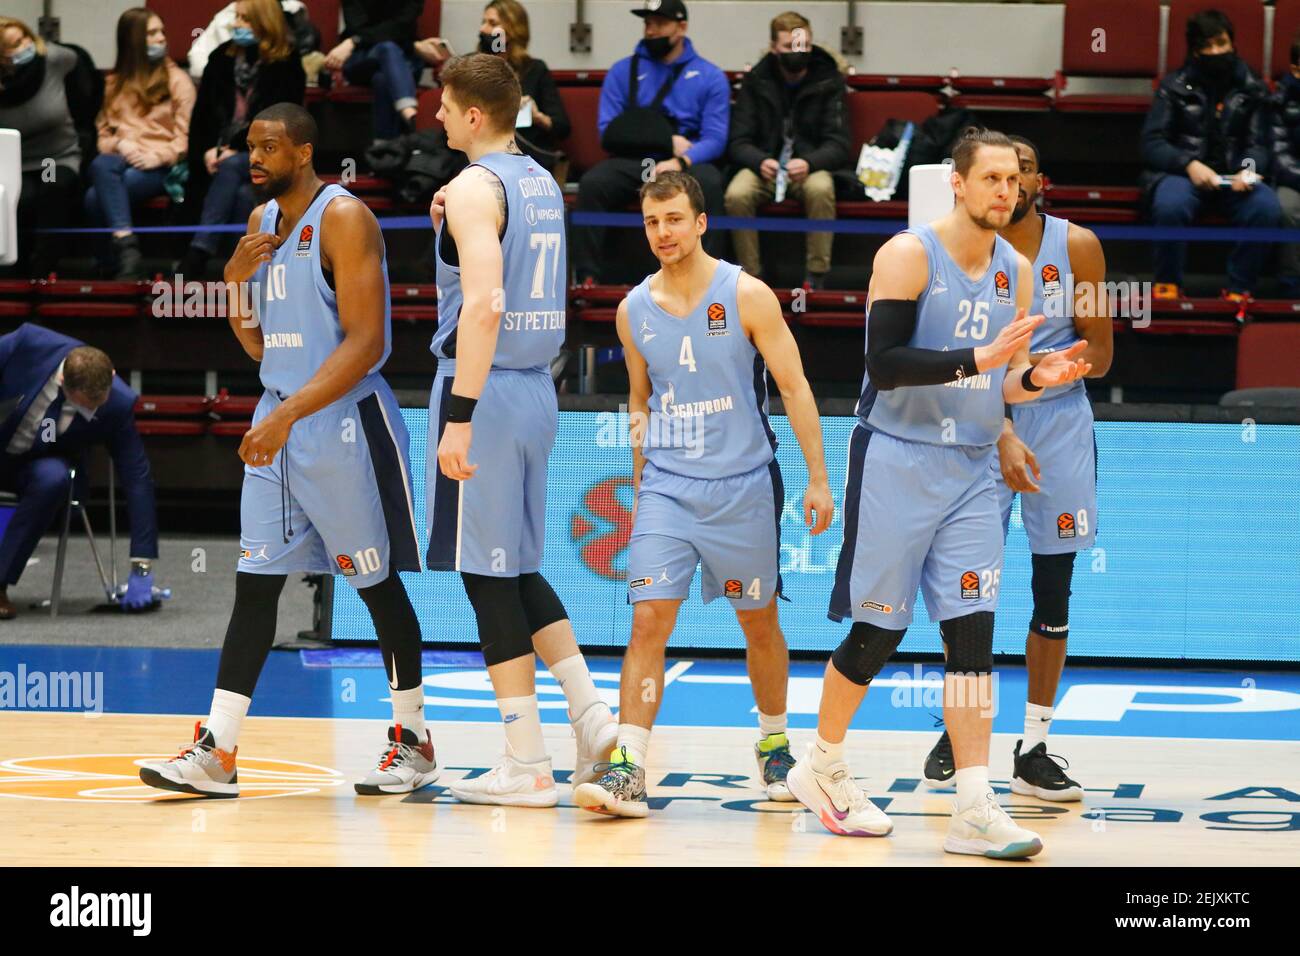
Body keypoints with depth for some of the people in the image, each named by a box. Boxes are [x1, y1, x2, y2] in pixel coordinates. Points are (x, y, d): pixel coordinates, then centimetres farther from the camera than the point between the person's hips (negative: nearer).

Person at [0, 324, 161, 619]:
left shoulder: (118, 405, -23)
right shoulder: (29, 343, -28)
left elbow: (137, 480, -19)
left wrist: (142, 569, -19)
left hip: (40, 465, 0)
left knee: (53, 478, -34)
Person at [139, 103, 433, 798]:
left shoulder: (344, 219, -13)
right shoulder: (261, 222, 12)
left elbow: (366, 342, -21)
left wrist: (290, 414, -27)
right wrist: (236, 281, -1)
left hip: (345, 422, -7)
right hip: (277, 423, 7)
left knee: (378, 585, 3)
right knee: (255, 582, 3)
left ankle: (413, 740, 15)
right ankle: (216, 752, 1)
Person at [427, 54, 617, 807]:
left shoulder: (475, 187, -14)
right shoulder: (541, 183, 14)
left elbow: (483, 305, -24)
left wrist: (460, 418, -27)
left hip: (485, 389, -9)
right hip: (537, 386, 9)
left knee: (488, 573, -3)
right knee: (516, 567, 19)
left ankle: (527, 766, -1)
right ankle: (591, 713, 11)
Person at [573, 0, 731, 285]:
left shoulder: (710, 77, 8)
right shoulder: (623, 71, 12)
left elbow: (715, 139, -2)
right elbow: (609, 131, 3)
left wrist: (681, 161, -23)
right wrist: (667, 141, -7)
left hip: (688, 163, -1)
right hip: (631, 162, 1)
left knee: (708, 183, -35)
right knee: (591, 183, -30)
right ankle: (587, 276, -27)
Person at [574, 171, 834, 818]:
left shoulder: (747, 296, -7)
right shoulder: (634, 310, 3)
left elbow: (794, 387, -5)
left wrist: (818, 478, -9)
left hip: (743, 485, -2)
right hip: (666, 488, 2)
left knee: (759, 623, 11)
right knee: (648, 622, -11)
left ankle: (774, 745, 32)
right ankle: (627, 771, -15)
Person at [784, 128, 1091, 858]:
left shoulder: (1017, 271, 8)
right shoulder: (909, 256, -11)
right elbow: (885, 363, -20)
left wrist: (1036, 378, -7)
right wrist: (979, 359, -27)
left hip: (972, 469, 5)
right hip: (897, 461, -5)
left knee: (973, 631, -4)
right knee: (878, 630, 2)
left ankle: (974, 810, -6)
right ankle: (821, 768, 24)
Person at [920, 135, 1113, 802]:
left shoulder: (1076, 246, -2)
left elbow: (1100, 355, 0)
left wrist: (1045, 364, -19)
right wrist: (1004, 436, -23)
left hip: (1060, 422, 1)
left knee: (1052, 590, 1)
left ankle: (1034, 750, 6)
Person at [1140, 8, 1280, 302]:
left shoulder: (1252, 89, 9)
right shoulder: (1174, 87, 4)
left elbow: (1258, 145, 8)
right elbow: (1152, 143, -2)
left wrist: (1248, 170, -17)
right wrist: (1189, 164, -21)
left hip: (1233, 176, 2)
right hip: (1180, 171, -2)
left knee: (1267, 208, -31)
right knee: (1170, 206, -38)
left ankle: (1240, 289, -14)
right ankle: (1168, 285, -15)